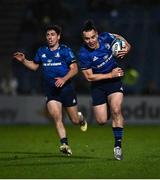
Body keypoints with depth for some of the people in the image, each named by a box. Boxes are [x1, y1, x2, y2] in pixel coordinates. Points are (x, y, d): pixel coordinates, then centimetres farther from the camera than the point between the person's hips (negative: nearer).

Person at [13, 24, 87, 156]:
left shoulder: (65, 50, -6)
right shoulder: (42, 51, 8)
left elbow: (74, 69, -7)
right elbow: (34, 66, 22)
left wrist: (64, 79, -21)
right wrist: (23, 60, 5)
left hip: (67, 88, -3)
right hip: (51, 90, 3)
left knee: (74, 120, 8)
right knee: (57, 117, -17)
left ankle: (81, 118, 45)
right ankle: (65, 144, -15)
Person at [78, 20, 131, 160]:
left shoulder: (106, 38, -14)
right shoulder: (83, 54, -21)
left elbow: (121, 39, 9)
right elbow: (89, 77, -15)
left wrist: (126, 49, -13)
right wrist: (111, 75, -19)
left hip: (114, 80, 1)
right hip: (98, 85, -1)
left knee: (116, 110, -21)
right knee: (102, 121, -2)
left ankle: (118, 144, -11)